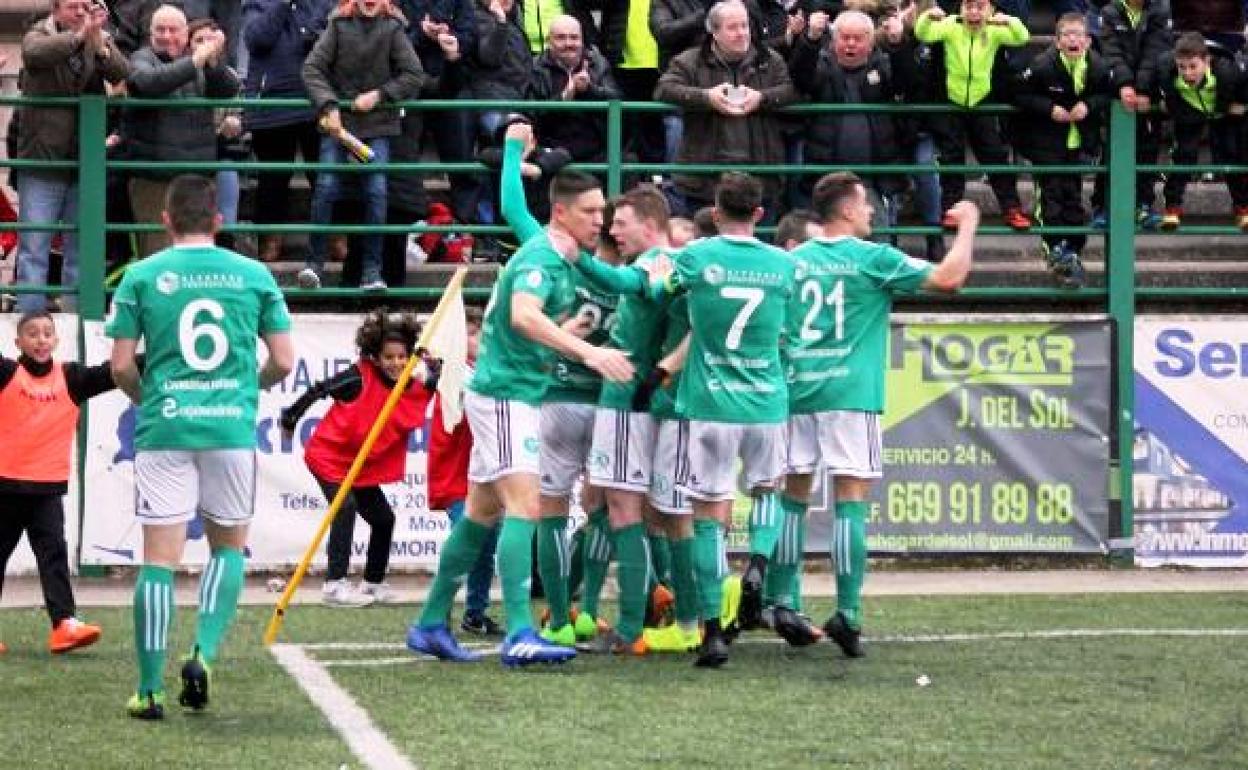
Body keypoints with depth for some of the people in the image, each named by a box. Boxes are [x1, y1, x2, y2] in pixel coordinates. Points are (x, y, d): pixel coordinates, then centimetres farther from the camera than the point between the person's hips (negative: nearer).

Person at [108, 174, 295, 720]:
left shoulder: (141, 276, 2)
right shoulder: (254, 275, 5)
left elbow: (121, 365, 1)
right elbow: (283, 362, 6)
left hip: (163, 429, -1)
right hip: (233, 428, 1)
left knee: (159, 557, 1)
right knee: (228, 546, 17)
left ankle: (150, 689, -2)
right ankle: (203, 652, -4)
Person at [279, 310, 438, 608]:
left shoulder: (417, 384, -7)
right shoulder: (360, 377, -21)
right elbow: (319, 390, -14)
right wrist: (291, 417, -7)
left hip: (365, 465, 7)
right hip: (330, 454, -7)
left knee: (383, 518, 9)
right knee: (346, 507, -24)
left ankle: (373, 583, 27)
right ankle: (335, 584, -25)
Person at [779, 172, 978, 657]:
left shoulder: (792, 261, 10)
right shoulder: (872, 259, -4)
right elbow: (949, 277, -6)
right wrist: (967, 226, 8)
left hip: (797, 393, 4)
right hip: (849, 395, -4)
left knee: (793, 496, 9)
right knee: (850, 501, -4)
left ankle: (782, 606, 7)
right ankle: (847, 613, -11)